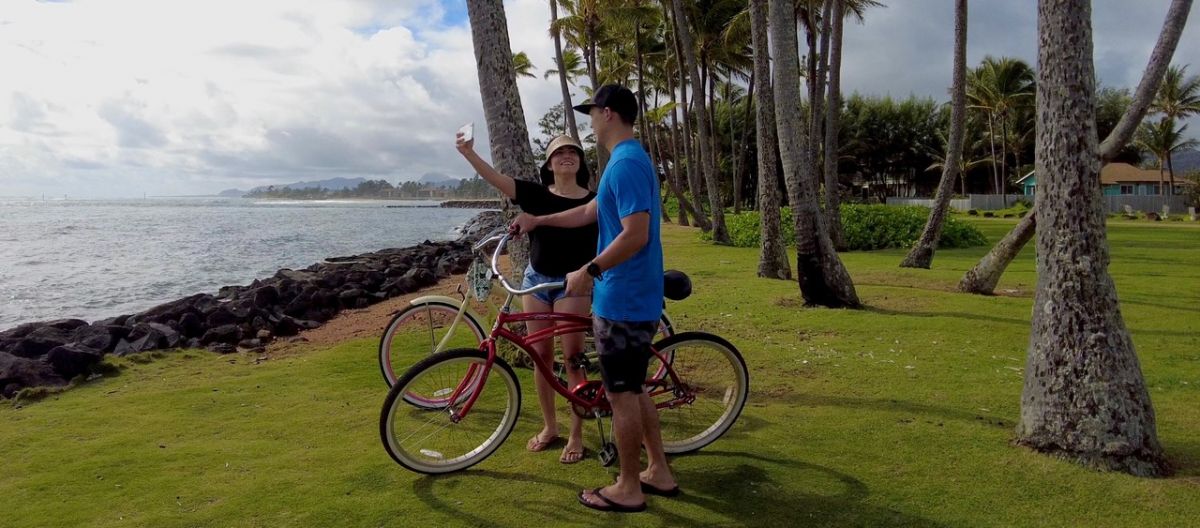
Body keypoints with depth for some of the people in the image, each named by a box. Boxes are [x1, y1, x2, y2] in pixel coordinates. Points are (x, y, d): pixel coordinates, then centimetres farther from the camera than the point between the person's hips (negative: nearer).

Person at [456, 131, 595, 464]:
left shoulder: (593, 201, -4)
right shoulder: (536, 194, -2)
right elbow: (496, 179, -15)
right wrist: (469, 154, -30)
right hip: (537, 279, 3)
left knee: (572, 356, -2)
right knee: (541, 355, 8)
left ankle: (576, 434, 10)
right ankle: (549, 426, 24)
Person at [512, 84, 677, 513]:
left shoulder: (625, 164, -18)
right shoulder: (632, 160, 15)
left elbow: (635, 235, -27)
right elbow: (590, 212, 25)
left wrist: (588, 272, -20)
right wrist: (538, 221, 29)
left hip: (622, 301, -10)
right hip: (636, 298, 10)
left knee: (622, 395, 2)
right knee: (633, 390, 18)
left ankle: (628, 489, 16)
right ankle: (659, 473, 29)